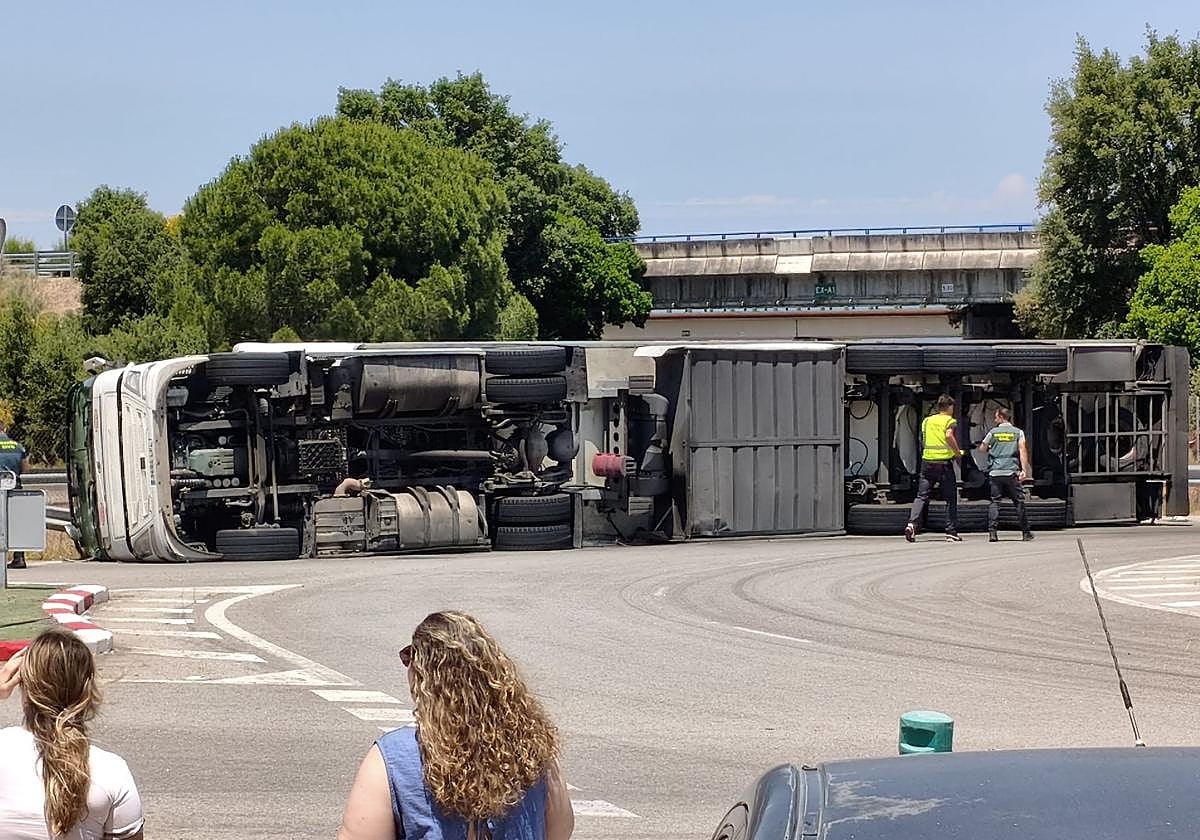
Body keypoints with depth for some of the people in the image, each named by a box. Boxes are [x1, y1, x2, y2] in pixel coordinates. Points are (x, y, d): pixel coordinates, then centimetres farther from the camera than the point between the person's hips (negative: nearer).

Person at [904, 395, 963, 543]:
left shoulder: (927, 420, 14)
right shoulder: (950, 421, -1)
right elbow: (949, 435, -20)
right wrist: (958, 452, -7)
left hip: (927, 460, 4)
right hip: (944, 462, -4)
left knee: (922, 496, 3)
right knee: (950, 498, 6)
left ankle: (912, 523, -18)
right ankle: (951, 532, 7)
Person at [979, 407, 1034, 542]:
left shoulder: (993, 432, 8)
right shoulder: (1018, 432, 7)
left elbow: (982, 449, 14)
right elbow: (1022, 450, -3)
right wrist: (1024, 469, -7)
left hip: (995, 472, 0)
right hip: (1012, 472, 0)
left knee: (994, 502, 2)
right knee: (1019, 501, 6)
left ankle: (992, 531, -11)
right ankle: (1025, 532, 7)